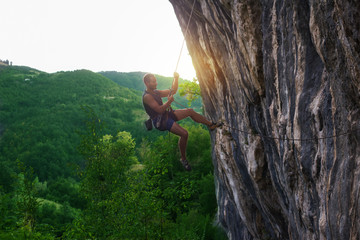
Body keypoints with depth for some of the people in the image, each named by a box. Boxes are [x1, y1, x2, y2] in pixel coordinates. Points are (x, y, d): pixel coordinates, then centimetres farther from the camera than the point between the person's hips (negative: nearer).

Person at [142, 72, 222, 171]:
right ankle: (183, 159, -7)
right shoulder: (147, 96, -18)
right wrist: (169, 101, -16)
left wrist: (176, 79, 6)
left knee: (190, 111, 10)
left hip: (166, 114, 10)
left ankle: (211, 124, 28)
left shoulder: (156, 92, 11)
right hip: (160, 121, -10)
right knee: (184, 133, -24)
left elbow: (173, 91, 18)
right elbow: (160, 110, -26)